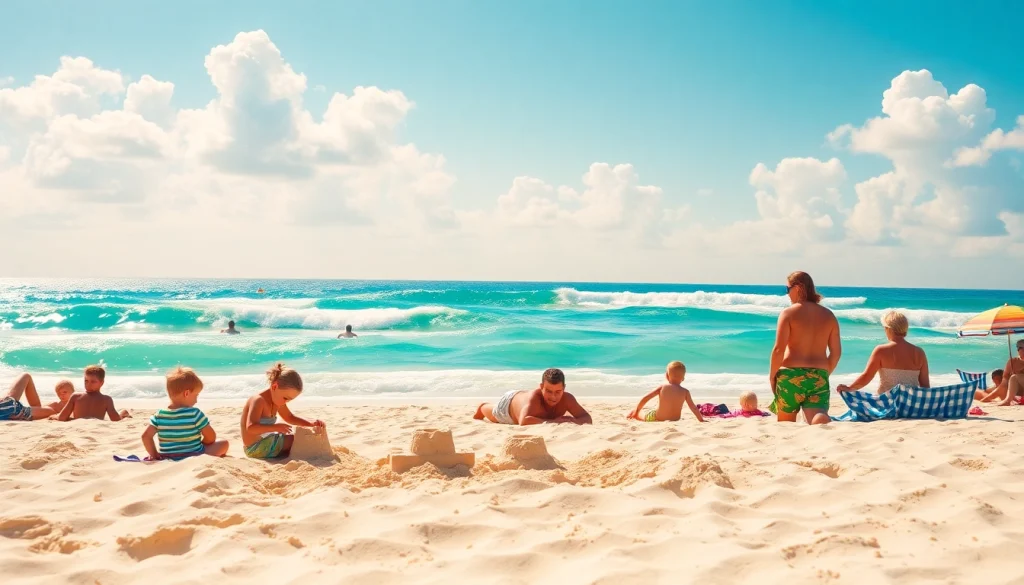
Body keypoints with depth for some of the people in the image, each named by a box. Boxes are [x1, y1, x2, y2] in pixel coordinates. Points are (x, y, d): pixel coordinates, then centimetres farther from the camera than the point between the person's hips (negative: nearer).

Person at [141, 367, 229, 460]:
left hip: (167, 459, 3)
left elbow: (146, 436, -4)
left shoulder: (159, 415, -3)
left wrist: (154, 455, 8)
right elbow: (211, 437, -8)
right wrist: (201, 444, 12)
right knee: (224, 444, 11)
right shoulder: (195, 414, -15)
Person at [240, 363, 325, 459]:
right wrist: (276, 427, -35)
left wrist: (312, 424, 3)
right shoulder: (259, 401, -22)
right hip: (256, 448, -10)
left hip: (266, 443, 10)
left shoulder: (277, 401, 5)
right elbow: (250, 427, -33)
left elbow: (290, 418, 18)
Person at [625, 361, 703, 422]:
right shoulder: (685, 392, -5)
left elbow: (645, 398, -6)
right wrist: (702, 420, 8)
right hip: (674, 420, 3)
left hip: (655, 418, -3)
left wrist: (637, 410, 7)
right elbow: (693, 408, -4)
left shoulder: (662, 387, -7)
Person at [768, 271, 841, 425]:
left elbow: (779, 349, -10)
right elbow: (836, 352, 11)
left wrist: (771, 376, 2)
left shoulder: (788, 312, -3)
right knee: (818, 419, -12)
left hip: (791, 375, -3)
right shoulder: (828, 315, 11)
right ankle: (823, 419, -42)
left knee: (785, 424, 16)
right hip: (819, 377, 3)